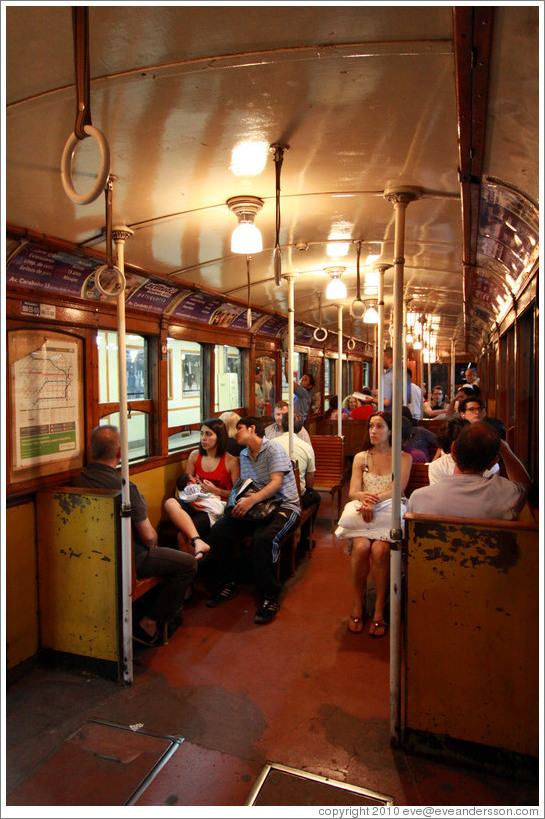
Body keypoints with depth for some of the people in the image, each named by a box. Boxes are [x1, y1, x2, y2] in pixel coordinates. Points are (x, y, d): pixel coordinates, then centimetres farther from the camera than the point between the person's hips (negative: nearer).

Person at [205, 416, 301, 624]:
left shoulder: (274, 449, -8)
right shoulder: (244, 455, 17)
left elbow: (276, 483, -19)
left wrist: (252, 500, -32)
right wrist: (239, 501, -4)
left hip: (283, 506, -7)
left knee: (262, 538, -36)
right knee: (217, 531, -13)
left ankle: (271, 597, -18)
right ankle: (228, 585, 4)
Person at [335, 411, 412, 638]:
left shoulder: (403, 458, 10)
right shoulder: (360, 457, 18)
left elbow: (398, 490, -4)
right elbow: (353, 492, 8)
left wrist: (375, 500, -22)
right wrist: (365, 497, -16)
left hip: (388, 515, -2)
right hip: (363, 514, 2)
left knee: (379, 550, -30)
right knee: (361, 547, -28)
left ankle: (379, 612, -16)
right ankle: (357, 607, -11)